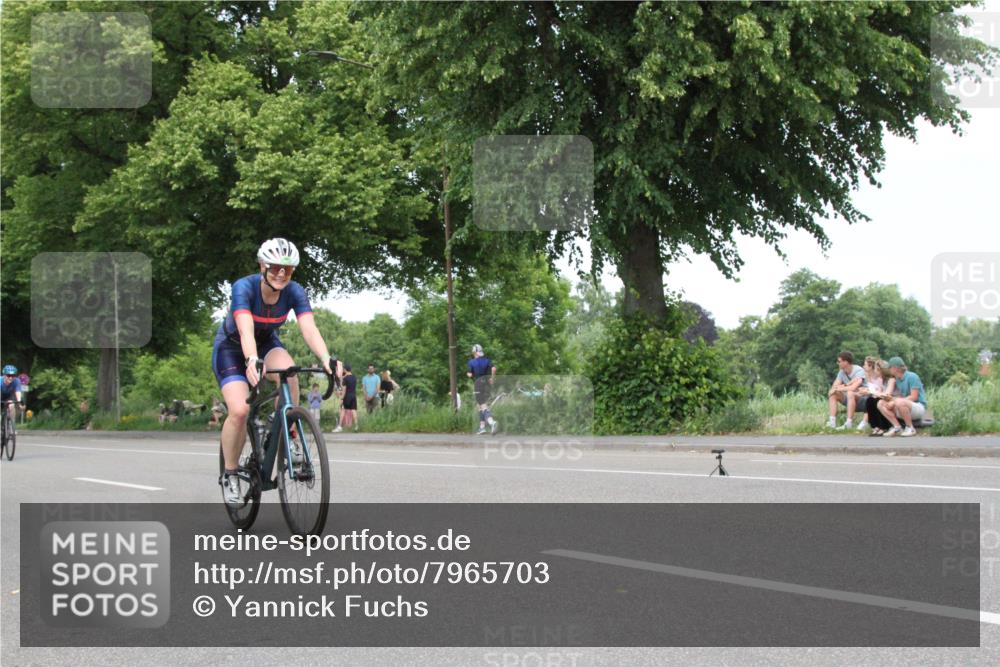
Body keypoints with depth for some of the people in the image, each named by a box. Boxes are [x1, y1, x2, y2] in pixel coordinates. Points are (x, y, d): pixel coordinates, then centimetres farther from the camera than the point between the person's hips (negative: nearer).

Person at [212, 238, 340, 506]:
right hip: (232, 348, -3)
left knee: (288, 372, -32)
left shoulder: (294, 292, -21)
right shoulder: (244, 287, -31)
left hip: (267, 344, 3)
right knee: (239, 411, -23)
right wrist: (252, 361, -64)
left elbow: (309, 329, -33)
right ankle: (230, 475, -1)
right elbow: (246, 330, -45)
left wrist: (326, 359, -51)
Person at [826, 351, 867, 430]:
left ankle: (849, 423, -35)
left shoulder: (859, 371, -19)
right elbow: (832, 389, -1)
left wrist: (839, 388, -19)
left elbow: (853, 388, -32)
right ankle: (832, 422, -15)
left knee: (850, 393, -35)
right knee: (833, 394, -6)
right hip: (850, 400, 8)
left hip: (863, 399, -8)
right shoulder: (842, 372, 3)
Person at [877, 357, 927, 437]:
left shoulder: (912, 377, -13)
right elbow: (901, 396, 6)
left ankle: (910, 428, -19)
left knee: (899, 403, -38)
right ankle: (897, 428, -13)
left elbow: (914, 397, -19)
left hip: (919, 407, -8)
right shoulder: (898, 379, 11)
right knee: (881, 404, -6)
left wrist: (894, 402, -21)